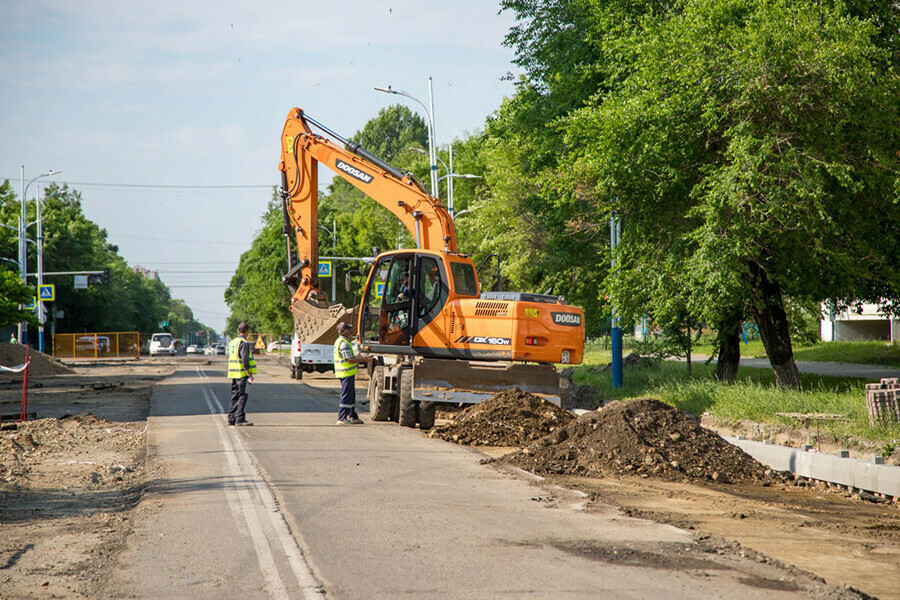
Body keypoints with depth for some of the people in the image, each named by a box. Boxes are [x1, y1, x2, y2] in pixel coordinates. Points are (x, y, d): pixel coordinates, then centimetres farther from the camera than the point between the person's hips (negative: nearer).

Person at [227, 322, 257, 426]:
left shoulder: (232, 342, 15)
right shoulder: (244, 343, -12)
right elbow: (245, 360, -19)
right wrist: (249, 375, -16)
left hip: (233, 374, 8)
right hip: (242, 374, -8)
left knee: (235, 396, 11)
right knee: (242, 396, -6)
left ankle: (231, 418, 11)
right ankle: (240, 419, -9)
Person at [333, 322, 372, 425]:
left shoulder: (339, 341, 16)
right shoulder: (344, 343, -18)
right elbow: (350, 360, -21)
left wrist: (356, 357, 21)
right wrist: (364, 359, -15)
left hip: (344, 373, 11)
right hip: (347, 373, -11)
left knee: (351, 395, 16)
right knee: (346, 395, -6)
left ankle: (353, 417, 23)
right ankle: (342, 418, -5)